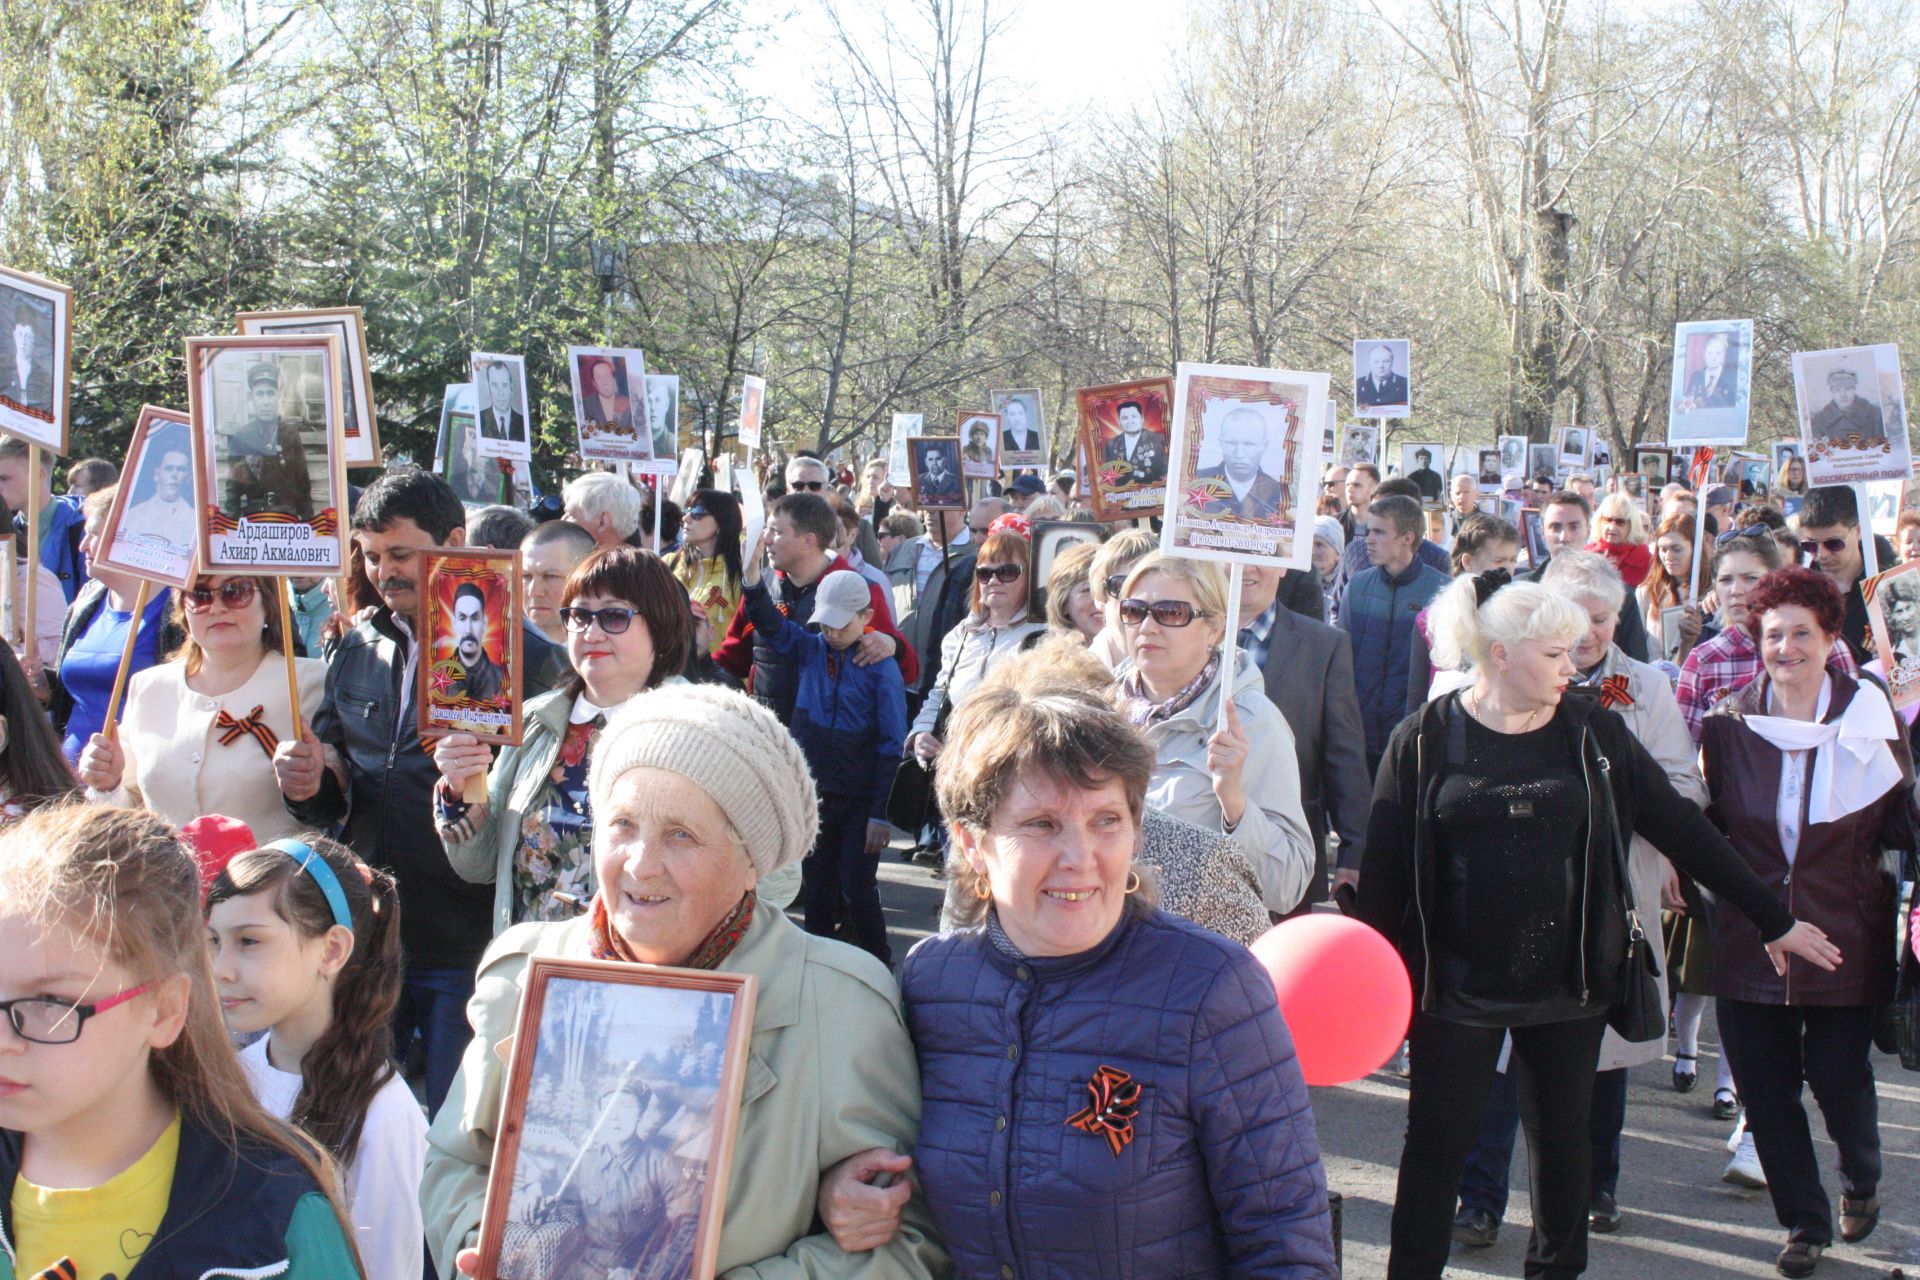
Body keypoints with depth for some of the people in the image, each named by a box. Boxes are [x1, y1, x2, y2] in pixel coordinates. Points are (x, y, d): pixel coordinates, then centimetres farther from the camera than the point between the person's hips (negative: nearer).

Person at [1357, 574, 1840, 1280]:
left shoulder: (1593, 733, 2)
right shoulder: (1426, 739, -5)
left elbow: (1680, 825, 5)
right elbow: (1384, 869, -3)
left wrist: (1774, 920, 7)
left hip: (1569, 984, 3)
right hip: (1457, 989, -2)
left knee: (1563, 1141, 13)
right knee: (1436, 1144, 2)